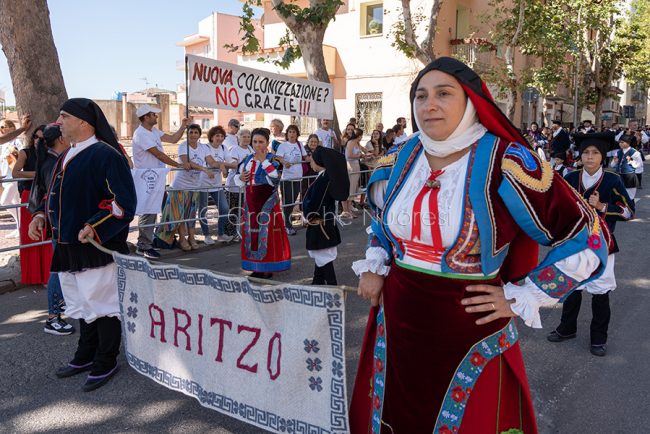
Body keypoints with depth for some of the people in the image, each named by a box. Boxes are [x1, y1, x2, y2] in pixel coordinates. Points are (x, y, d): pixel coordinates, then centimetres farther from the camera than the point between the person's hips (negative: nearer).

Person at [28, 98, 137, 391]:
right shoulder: (67, 156, 13)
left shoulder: (106, 155, -14)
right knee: (81, 304, 19)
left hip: (97, 247, -9)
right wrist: (42, 215, 9)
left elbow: (124, 202, -18)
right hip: (68, 246, 9)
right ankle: (86, 356, 35)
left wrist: (94, 227, -25)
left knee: (101, 304, 2)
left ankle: (105, 364, 17)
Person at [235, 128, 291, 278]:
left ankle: (268, 269, 8)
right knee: (251, 233, 9)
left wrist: (263, 160, -20)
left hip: (267, 202, -6)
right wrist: (241, 178, -4)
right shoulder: (248, 160, 11)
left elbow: (274, 179, -24)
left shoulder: (272, 159, -6)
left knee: (267, 233, -3)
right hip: (251, 202, 6)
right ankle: (256, 268, 20)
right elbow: (237, 180, 19)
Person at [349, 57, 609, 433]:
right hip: (396, 330, 5)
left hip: (471, 340, -4)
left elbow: (588, 237, -12)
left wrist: (520, 298, -11)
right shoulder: (401, 161, 1)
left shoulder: (505, 163, -16)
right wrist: (373, 266, 9)